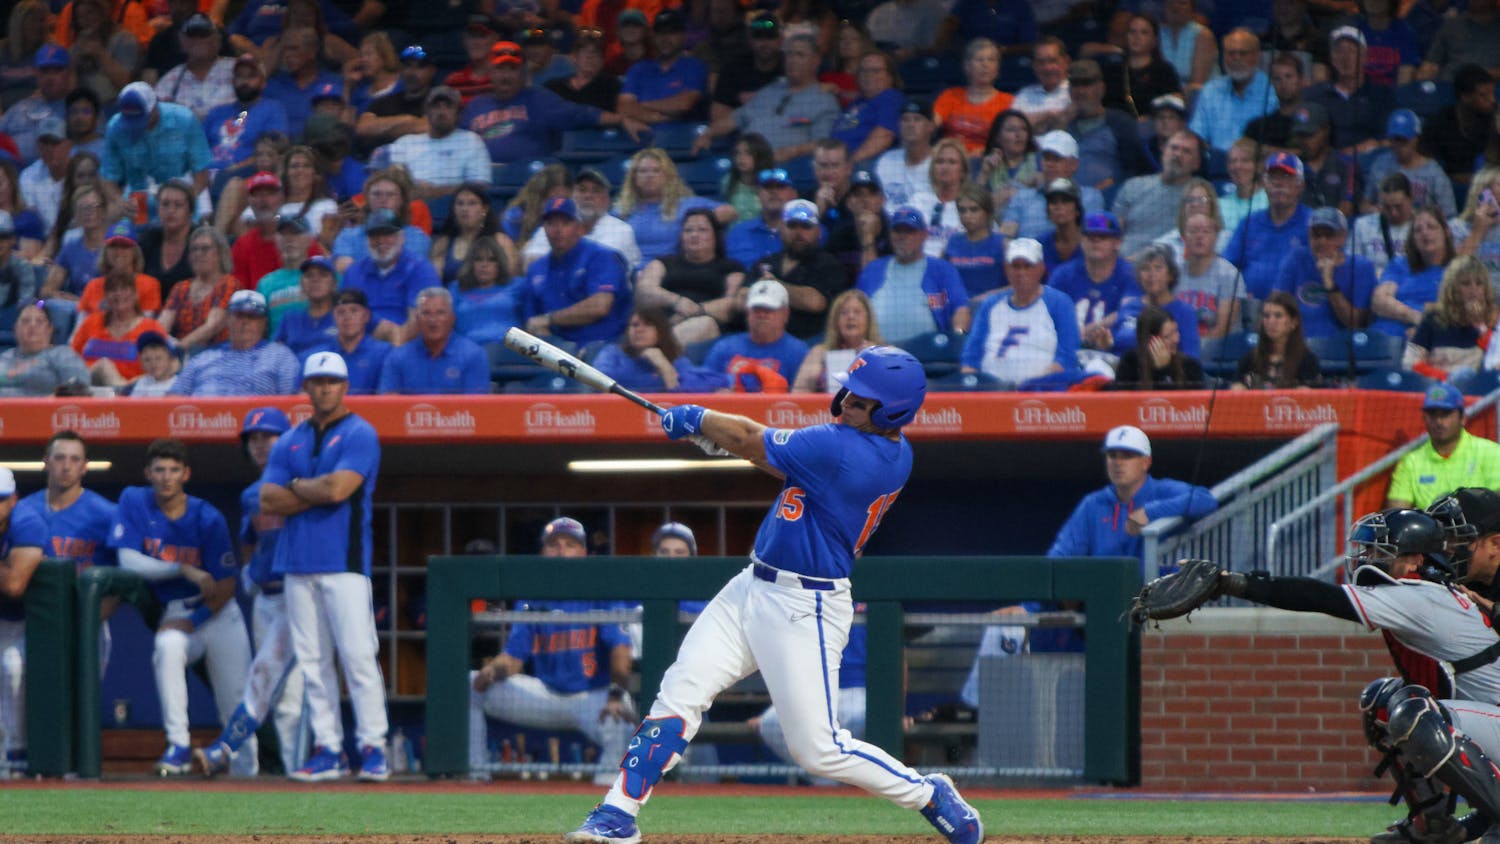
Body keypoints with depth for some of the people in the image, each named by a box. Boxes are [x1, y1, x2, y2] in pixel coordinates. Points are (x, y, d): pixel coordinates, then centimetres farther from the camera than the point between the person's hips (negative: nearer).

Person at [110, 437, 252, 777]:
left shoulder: (208, 519, -8)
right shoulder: (134, 502, -3)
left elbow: (224, 588, -6)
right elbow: (129, 561, -12)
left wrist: (192, 622, -17)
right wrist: (184, 571, -20)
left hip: (217, 612, 0)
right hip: (175, 615, 0)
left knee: (237, 703, -6)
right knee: (168, 645, -34)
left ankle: (247, 770, 12)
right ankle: (178, 746, -30)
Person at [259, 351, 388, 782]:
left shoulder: (359, 435, 0)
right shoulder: (290, 441, 16)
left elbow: (338, 488, -15)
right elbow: (268, 501, 4)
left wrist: (297, 487, 2)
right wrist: (318, 492, -6)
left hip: (344, 562, -6)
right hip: (298, 564, 6)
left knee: (358, 655, -11)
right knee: (311, 660, 4)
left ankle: (373, 747, -11)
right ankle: (327, 749, 7)